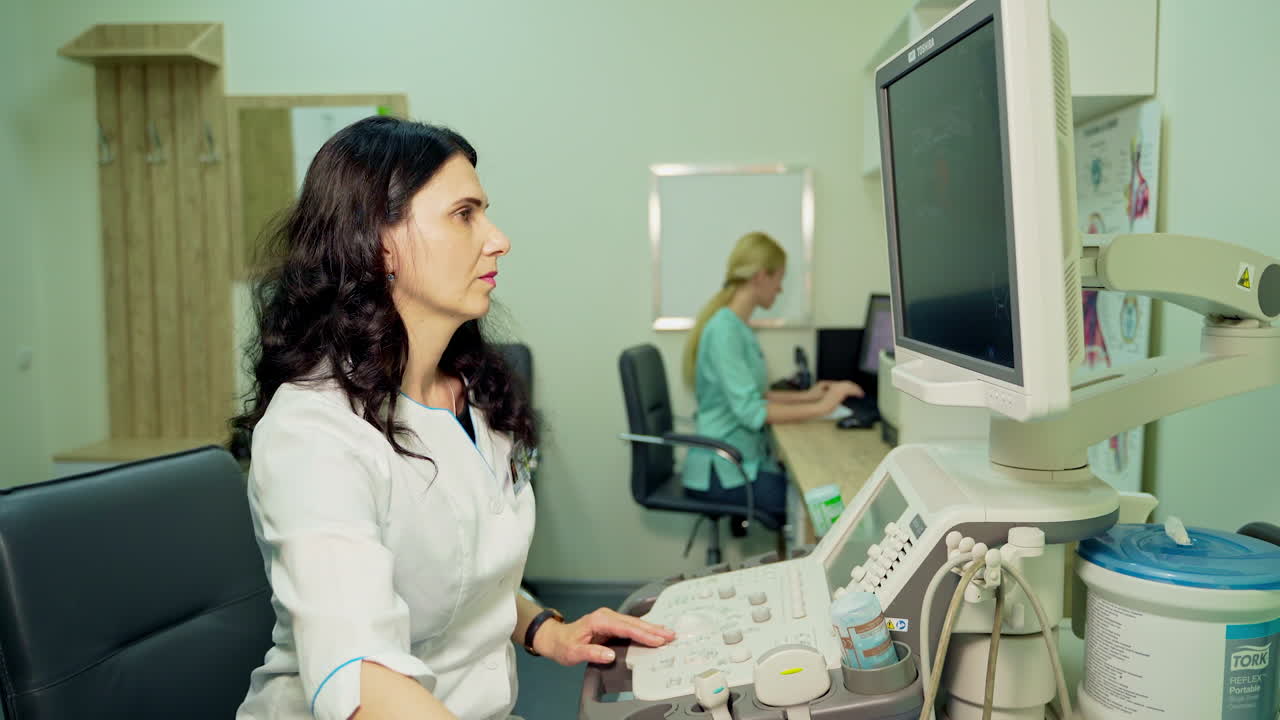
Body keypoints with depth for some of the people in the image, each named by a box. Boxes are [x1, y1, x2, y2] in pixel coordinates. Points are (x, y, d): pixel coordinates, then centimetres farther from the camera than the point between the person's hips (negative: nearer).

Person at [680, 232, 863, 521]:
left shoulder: (738, 326, 11)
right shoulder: (725, 329, -19)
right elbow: (750, 411, -25)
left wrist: (804, 396, 17)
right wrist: (820, 408, -21)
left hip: (741, 460, 9)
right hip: (722, 471, -9)